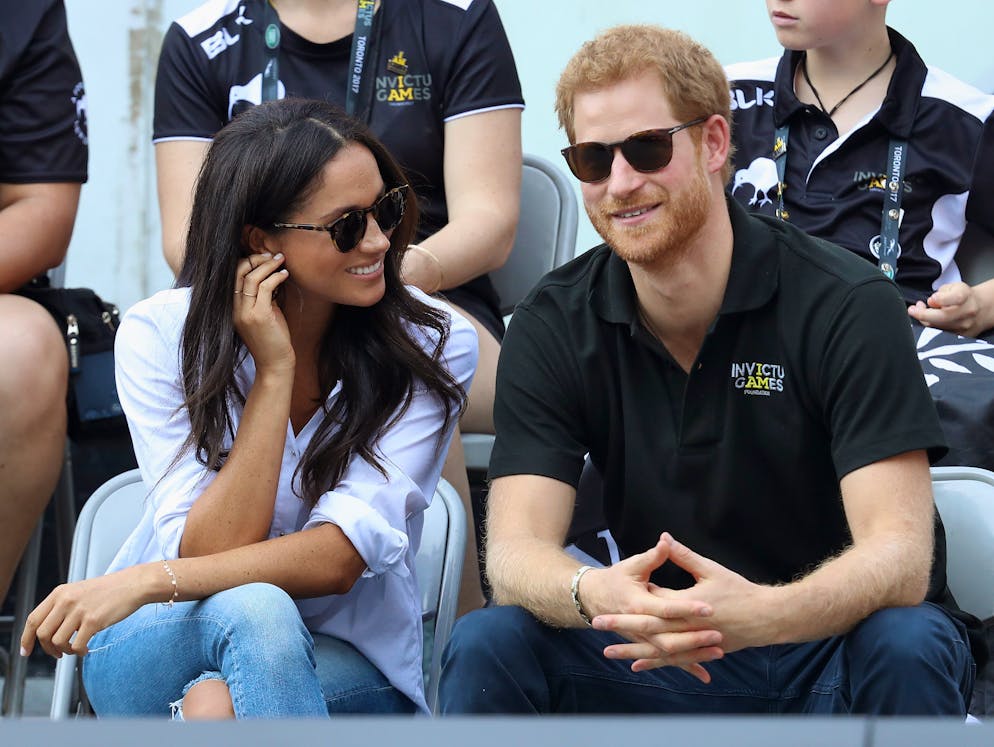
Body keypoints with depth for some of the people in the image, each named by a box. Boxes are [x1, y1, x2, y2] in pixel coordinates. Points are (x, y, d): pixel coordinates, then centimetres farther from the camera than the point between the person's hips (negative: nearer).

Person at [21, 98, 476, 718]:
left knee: (215, 706, -36)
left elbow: (339, 557, -18)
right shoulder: (160, 335, -8)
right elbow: (210, 550, -17)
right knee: (250, 609, -35)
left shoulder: (434, 344, -9)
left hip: (349, 665, -1)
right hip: (169, 647, 1)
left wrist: (149, 581, -26)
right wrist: (273, 371, -21)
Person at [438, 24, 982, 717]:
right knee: (487, 646, -23)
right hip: (661, 657, 2)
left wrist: (762, 614, -45)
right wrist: (594, 595, -39)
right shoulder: (553, 327, -4)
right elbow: (516, 548, -12)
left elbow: (900, 556, -23)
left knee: (905, 646, -36)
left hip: (835, 644, -2)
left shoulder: (846, 305, -15)